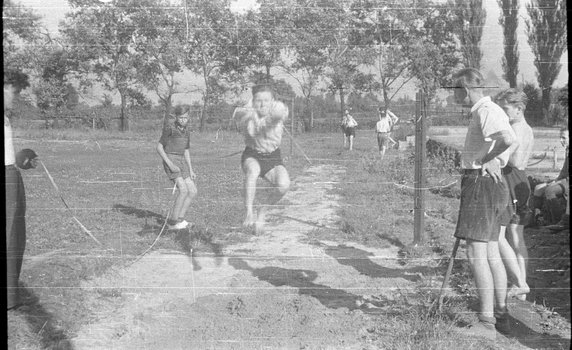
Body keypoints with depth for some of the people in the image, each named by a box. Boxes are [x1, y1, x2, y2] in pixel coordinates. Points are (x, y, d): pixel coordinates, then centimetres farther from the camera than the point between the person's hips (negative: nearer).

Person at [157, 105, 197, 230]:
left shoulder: (187, 130, 10)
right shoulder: (169, 128, -11)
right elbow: (159, 147, -9)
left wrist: (191, 170, 10)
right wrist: (170, 165, -18)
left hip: (181, 162, 7)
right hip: (170, 161, -7)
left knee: (193, 191, -1)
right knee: (183, 190, -20)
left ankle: (180, 219, 7)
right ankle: (172, 221, -11)